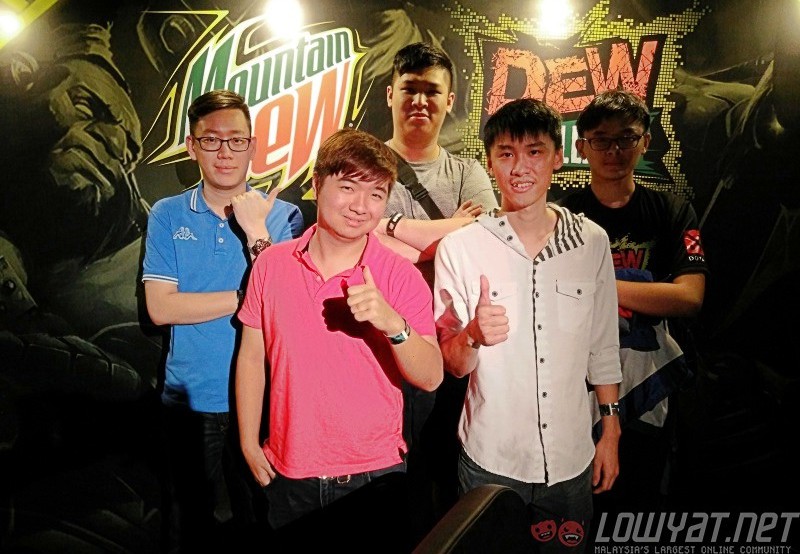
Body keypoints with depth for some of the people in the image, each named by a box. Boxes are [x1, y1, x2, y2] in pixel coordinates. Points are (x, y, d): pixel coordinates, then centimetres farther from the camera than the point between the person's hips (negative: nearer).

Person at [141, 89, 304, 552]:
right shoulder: (168, 215, 0)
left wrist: (255, 232, -22)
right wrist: (249, 296, -14)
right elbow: (161, 307, -10)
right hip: (191, 400, 1)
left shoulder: (283, 215, -4)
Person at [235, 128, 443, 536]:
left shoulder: (402, 276, -10)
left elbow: (431, 378, -14)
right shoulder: (271, 265, -4)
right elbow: (252, 356, 4)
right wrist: (249, 443, 5)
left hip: (375, 472, -2)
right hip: (289, 472, 2)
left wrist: (393, 323, -31)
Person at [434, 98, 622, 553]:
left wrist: (611, 429, 8)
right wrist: (473, 336, -28)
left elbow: (604, 346, 6)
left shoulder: (592, 242, -2)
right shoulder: (460, 248, -10)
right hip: (490, 460, -2)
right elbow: (452, 365, -7)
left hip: (572, 458, 2)